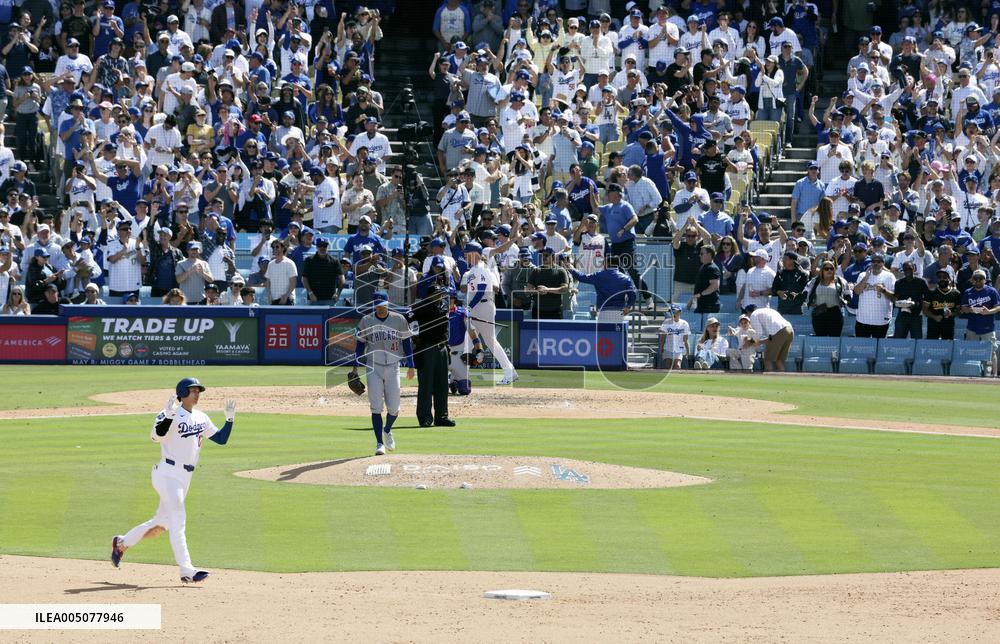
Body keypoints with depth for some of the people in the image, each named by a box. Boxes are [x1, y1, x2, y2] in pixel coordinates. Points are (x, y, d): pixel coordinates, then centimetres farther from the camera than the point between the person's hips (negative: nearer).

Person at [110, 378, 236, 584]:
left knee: (162, 523, 16)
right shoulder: (171, 416, -12)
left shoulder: (202, 418, 12)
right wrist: (168, 416, -40)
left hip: (185, 477, 9)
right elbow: (156, 435, -27)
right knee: (178, 520, -14)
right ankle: (187, 571, -19)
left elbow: (221, 439, 16)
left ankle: (122, 542, 35)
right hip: (168, 474, -9)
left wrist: (230, 418, 5)